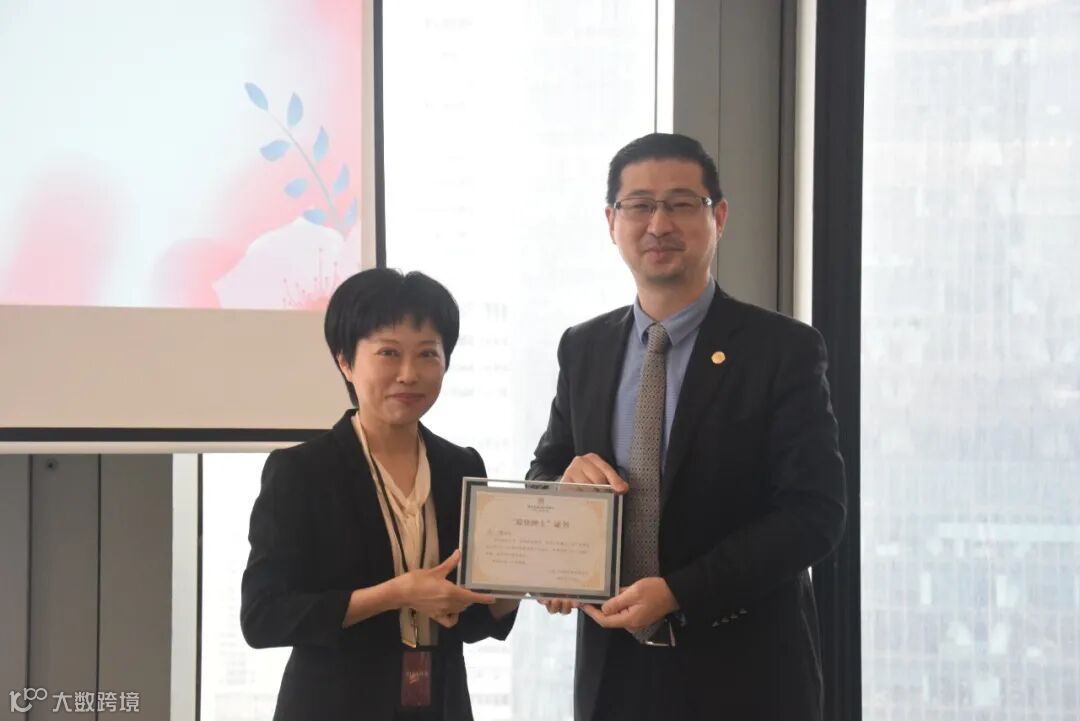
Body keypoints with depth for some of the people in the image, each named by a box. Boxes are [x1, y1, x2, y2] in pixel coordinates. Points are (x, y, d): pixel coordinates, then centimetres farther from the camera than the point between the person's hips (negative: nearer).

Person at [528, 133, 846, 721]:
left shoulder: (784, 350, -9)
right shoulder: (583, 349, 5)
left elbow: (816, 513, -13)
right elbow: (541, 479, 13)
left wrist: (677, 592, -21)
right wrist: (566, 477, -11)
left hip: (742, 673, -3)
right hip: (615, 667, 4)